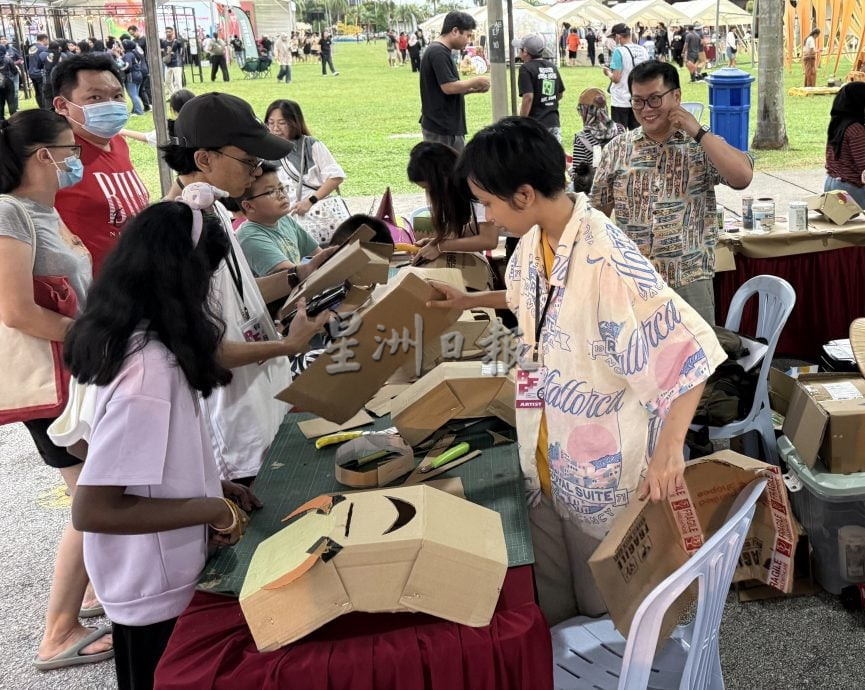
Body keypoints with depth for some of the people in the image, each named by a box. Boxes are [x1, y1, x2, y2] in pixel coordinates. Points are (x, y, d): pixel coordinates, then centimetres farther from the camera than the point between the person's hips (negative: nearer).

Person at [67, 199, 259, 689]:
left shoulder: (136, 342, -2)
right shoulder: (149, 370, -30)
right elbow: (91, 510, -30)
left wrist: (212, 487, 7)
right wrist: (217, 511, -23)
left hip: (161, 572, 9)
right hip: (155, 588, -8)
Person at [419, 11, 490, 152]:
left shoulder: (441, 51, 15)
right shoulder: (438, 52, -17)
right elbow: (448, 87, -24)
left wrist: (473, 89, 8)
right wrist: (476, 81, -11)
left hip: (450, 127, 10)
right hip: (441, 130, -10)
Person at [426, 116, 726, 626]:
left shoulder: (605, 260, -29)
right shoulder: (535, 241, -1)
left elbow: (688, 349, -28)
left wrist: (669, 450, -37)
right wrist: (471, 301, 21)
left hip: (604, 469, -7)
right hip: (547, 452, 8)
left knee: (605, 603, 15)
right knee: (549, 601, 22)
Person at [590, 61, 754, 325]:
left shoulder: (703, 145, 0)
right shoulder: (616, 149, 4)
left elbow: (742, 177, -16)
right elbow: (597, 213, 9)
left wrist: (697, 132, -13)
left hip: (690, 283, -1)